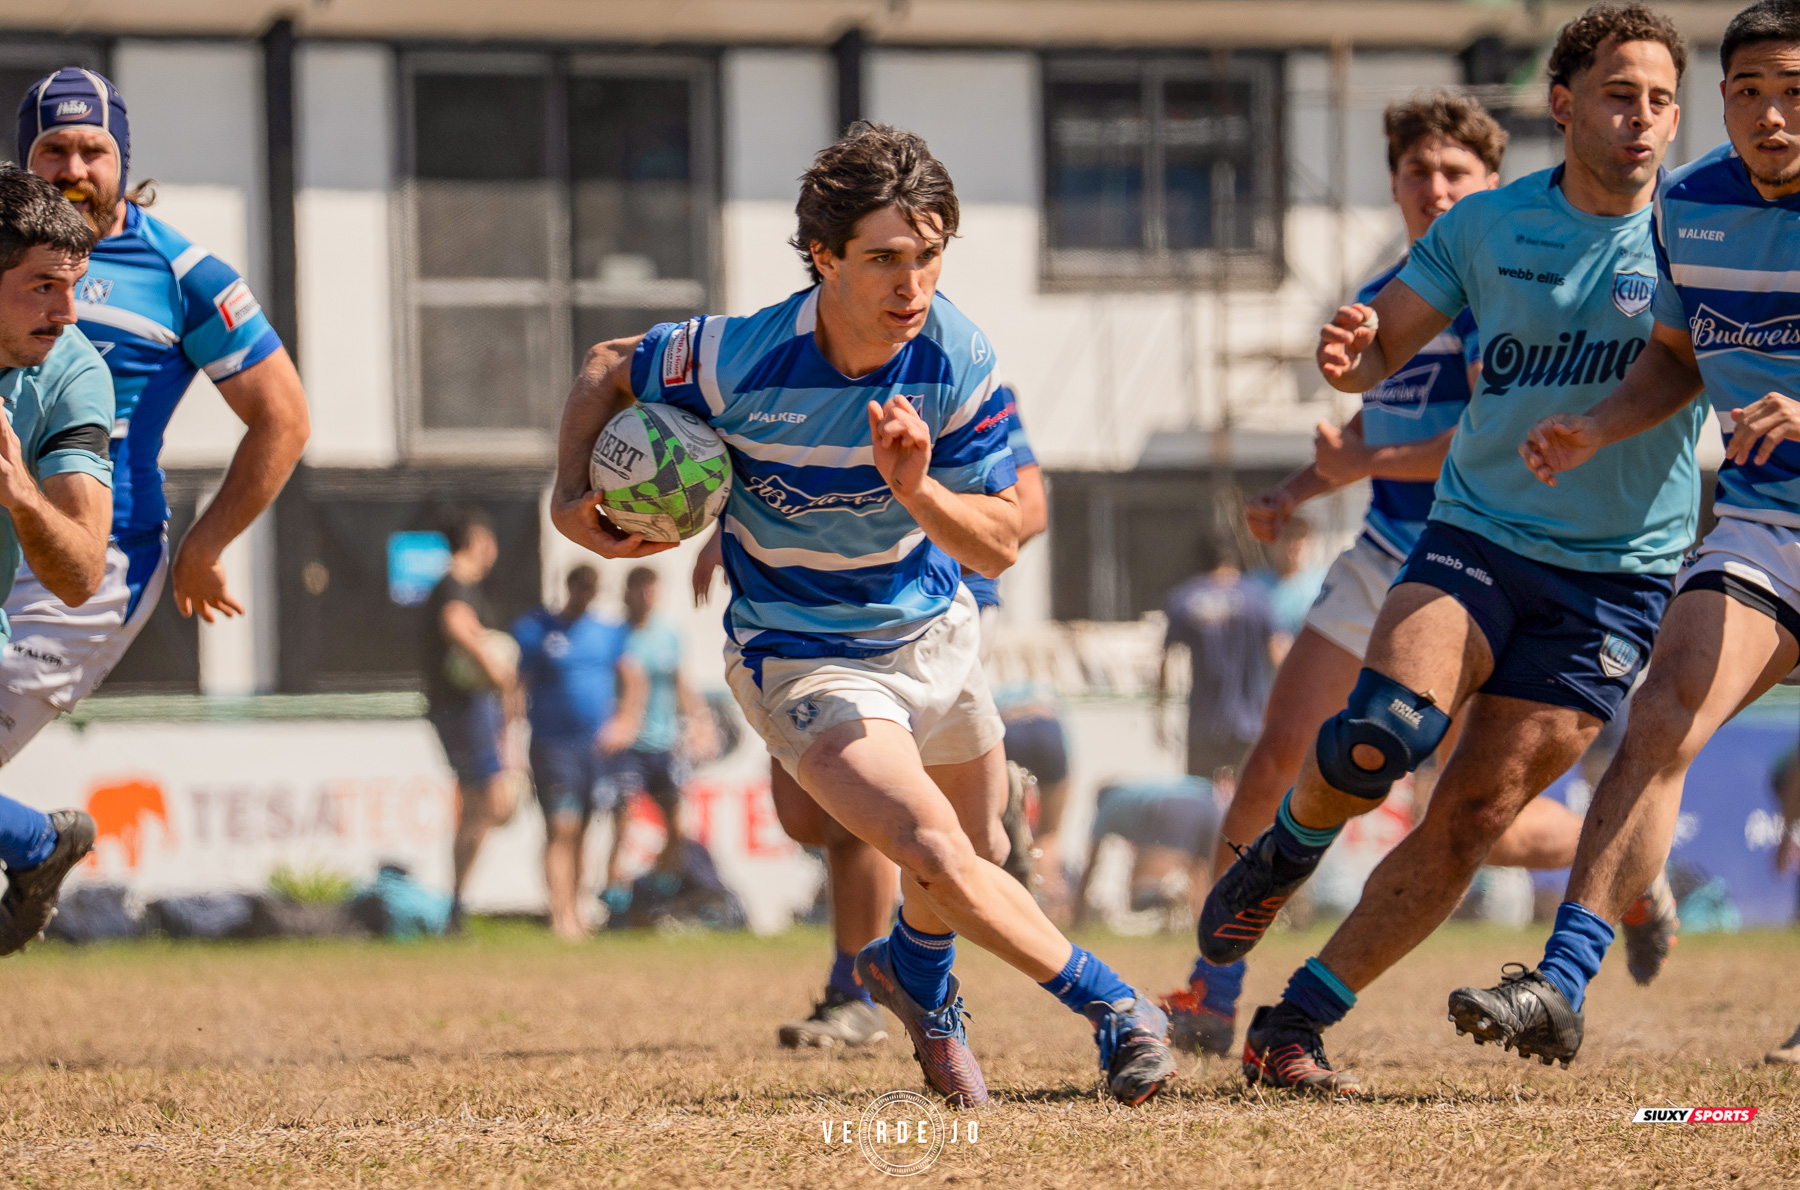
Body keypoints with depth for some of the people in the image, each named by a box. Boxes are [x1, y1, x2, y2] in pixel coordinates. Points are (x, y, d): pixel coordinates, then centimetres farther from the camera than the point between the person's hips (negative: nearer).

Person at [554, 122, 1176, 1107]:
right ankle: (1112, 1006, -2)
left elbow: (999, 545, -17)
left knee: (978, 853, 23)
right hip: (799, 655, -4)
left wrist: (918, 491, -36)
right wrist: (573, 500, -20)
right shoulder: (736, 360, -28)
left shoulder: (958, 361, -20)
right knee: (939, 858, -23)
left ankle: (916, 973, 58)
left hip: (931, 629, 4)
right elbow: (606, 371, -7)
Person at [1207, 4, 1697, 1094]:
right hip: (1475, 538, 1)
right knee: (1377, 739, -25)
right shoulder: (1486, 228, 4)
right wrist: (1352, 351, -13)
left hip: (1615, 581, -1)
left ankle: (1294, 1027, 2)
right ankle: (1290, 846, 10)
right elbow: (1381, 350, 10)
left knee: (1475, 816, -9)